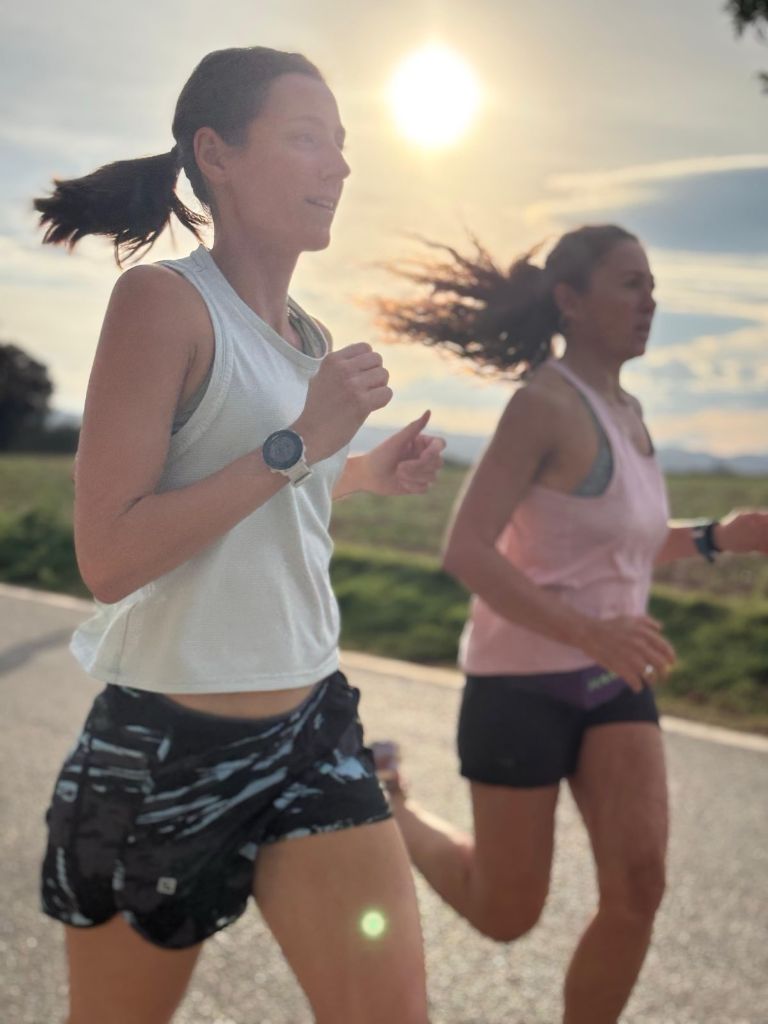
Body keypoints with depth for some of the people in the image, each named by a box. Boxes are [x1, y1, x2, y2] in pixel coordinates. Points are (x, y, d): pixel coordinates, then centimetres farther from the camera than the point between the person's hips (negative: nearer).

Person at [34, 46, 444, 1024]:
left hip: (311, 724, 6)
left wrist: (369, 473, 7)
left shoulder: (310, 337, 8)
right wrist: (299, 444, -22)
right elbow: (107, 558, -22)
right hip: (167, 746, -6)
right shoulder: (164, 299, -15)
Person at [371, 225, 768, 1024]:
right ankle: (379, 795, 33)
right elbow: (465, 551, -24)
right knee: (506, 916, 6)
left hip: (611, 682, 7)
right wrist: (591, 633, -33)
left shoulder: (627, 412, 8)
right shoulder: (545, 402, -17)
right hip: (525, 680, -7)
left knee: (637, 887, -8)